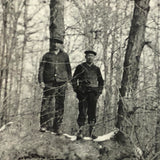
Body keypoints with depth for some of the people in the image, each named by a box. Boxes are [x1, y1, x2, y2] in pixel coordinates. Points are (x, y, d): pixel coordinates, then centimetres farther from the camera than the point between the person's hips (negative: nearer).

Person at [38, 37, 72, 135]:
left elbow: (68, 69, 20)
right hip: (49, 83, -1)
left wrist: (69, 80, 13)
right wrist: (41, 81, -4)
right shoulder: (47, 56, 12)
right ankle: (44, 125, 0)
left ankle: (57, 127, 7)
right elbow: (41, 69, 7)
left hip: (61, 83, 1)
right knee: (46, 104, -7)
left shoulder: (65, 56, 15)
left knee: (60, 105, 0)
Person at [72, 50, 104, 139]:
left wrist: (99, 91, 8)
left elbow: (101, 81, 21)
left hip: (93, 92, 2)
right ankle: (80, 131, -3)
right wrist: (77, 90, -4)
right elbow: (74, 80, 7)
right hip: (83, 92, -2)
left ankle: (91, 132, 5)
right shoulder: (80, 67, 7)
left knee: (92, 112, -1)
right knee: (83, 112, -7)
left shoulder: (96, 69, 14)